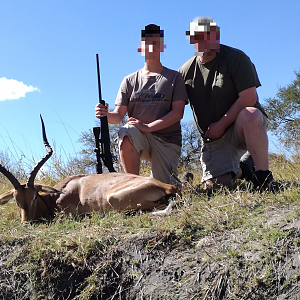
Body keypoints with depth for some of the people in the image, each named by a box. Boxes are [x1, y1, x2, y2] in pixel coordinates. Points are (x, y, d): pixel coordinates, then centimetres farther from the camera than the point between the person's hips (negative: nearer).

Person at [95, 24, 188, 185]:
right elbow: (119, 115, 5)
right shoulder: (130, 80, 10)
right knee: (126, 133, -36)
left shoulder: (174, 77, 6)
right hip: (138, 139, 1)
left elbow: (178, 113, -6)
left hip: (167, 141, 0)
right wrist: (107, 114, -20)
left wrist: (148, 127, -18)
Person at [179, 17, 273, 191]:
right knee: (215, 186, -9)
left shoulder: (236, 58, -9)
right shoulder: (186, 71, 4)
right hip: (213, 136, 4)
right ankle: (242, 170, 24)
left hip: (242, 125, -4)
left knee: (249, 116, -40)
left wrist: (221, 125, -17)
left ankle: (263, 174, -25)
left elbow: (249, 97, -17)